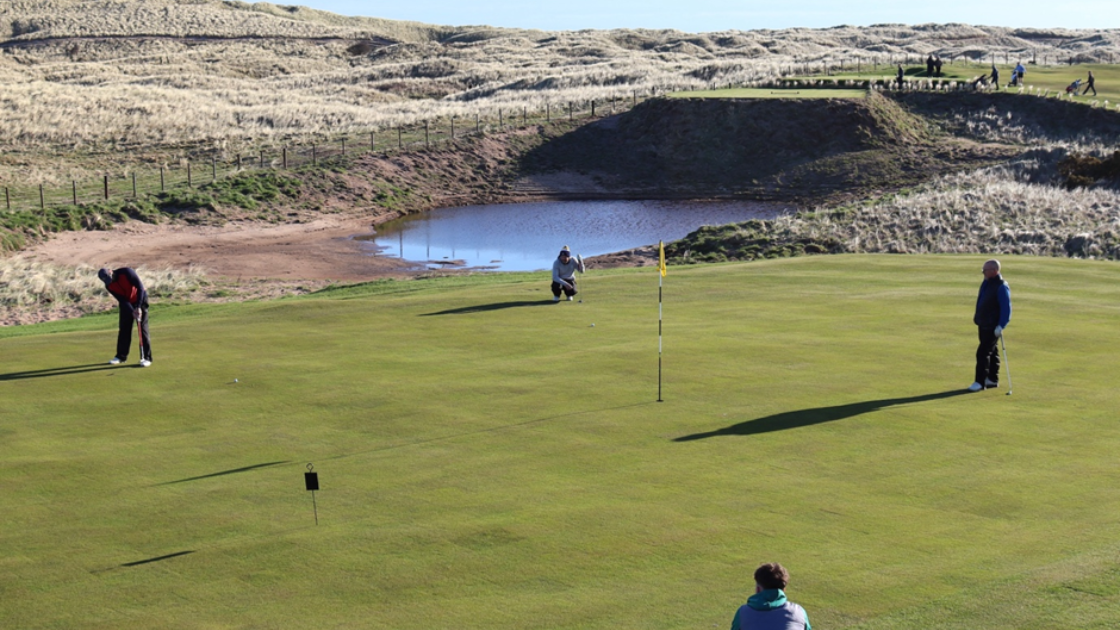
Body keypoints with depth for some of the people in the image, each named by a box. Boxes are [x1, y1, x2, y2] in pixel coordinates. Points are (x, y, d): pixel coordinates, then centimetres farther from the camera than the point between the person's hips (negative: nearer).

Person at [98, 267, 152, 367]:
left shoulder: (126, 272, -27)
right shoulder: (109, 286, -12)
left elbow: (140, 287, -27)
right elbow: (122, 300, -14)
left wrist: (138, 307, -29)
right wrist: (132, 311, -29)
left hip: (140, 300, -4)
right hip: (126, 303, 4)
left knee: (142, 328, -9)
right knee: (124, 329, 5)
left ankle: (146, 358, -9)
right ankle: (121, 356, 18)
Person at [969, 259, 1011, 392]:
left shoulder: (1001, 287, -18)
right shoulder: (986, 283, 9)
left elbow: (1006, 308, -21)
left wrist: (1001, 326, -24)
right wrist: (977, 316, 21)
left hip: (993, 327, -9)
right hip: (984, 325, 9)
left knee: (983, 352, -10)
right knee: (992, 352, 16)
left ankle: (980, 382, -7)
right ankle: (992, 379, 24)